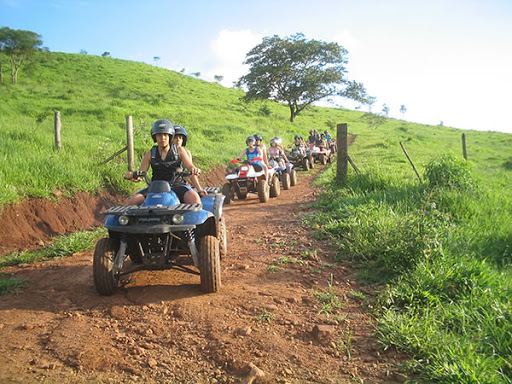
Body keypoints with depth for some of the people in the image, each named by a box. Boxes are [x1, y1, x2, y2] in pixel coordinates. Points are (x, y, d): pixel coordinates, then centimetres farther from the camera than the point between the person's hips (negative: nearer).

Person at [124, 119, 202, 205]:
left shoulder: (179, 151, 7)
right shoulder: (150, 154, 9)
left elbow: (190, 166, -1)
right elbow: (140, 173, 5)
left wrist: (194, 169, -27)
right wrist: (132, 175, -20)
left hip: (177, 185, -2)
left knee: (194, 198, -33)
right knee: (132, 201, -21)